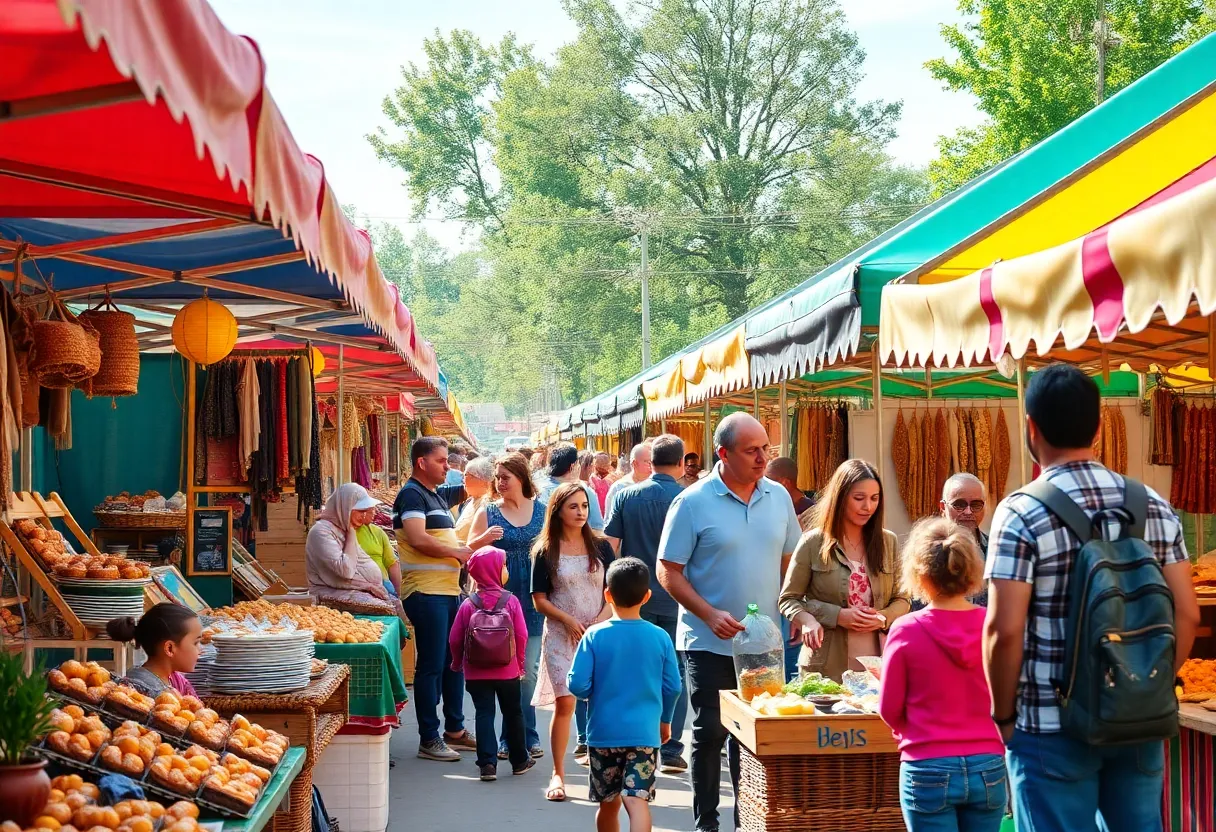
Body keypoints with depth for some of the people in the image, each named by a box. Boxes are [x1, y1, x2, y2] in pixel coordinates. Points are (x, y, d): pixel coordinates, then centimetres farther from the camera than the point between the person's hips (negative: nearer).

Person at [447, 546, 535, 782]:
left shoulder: (468, 605, -6)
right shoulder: (511, 601, -9)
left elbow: (455, 639, -4)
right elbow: (521, 636, -8)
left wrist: (457, 663, 14)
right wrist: (520, 663, 7)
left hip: (476, 672, 0)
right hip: (508, 671, 0)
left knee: (484, 714, 4)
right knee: (512, 713, 14)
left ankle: (487, 763, -7)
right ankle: (519, 760, 25)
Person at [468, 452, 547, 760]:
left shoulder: (542, 511, 5)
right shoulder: (487, 513, 3)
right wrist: (485, 538, -18)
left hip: (534, 602, 0)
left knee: (528, 670, 2)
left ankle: (525, 736, 10)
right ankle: (512, 737, 10)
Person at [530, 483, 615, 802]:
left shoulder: (600, 546, 6)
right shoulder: (545, 551, 1)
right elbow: (540, 600, 1)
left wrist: (601, 620, -9)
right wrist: (568, 621, -12)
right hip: (560, 635, -2)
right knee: (564, 703, -8)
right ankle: (558, 774, 2)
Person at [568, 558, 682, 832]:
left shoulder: (595, 636, -8)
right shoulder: (660, 637, -3)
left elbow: (577, 685, -10)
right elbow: (673, 687, 3)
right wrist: (665, 720, 20)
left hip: (603, 733, 0)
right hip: (644, 733, 0)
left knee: (608, 803, 16)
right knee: (637, 801, -8)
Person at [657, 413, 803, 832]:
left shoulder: (778, 497, 5)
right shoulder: (692, 503, -10)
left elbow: (789, 560, 15)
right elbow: (668, 572, -8)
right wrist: (710, 614, -18)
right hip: (710, 643, -4)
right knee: (709, 733, 3)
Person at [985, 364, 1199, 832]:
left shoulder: (1022, 513, -12)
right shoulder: (1155, 507, 2)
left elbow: (1005, 629, -16)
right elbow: (1186, 614, 3)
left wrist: (1004, 714, -3)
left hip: (1054, 728, -4)